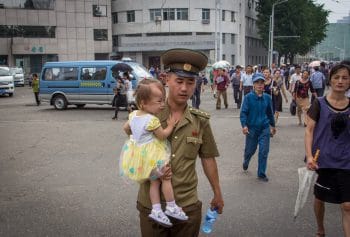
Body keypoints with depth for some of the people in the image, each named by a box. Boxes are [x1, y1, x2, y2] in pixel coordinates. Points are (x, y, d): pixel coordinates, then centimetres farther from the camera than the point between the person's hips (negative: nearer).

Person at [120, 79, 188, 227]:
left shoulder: (133, 114, 2)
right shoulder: (152, 120, -25)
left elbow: (126, 128, 18)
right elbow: (162, 136, -16)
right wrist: (171, 126, -3)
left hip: (139, 154, 9)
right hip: (151, 156, -9)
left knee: (155, 181, 13)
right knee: (166, 179, 5)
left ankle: (156, 210, 11)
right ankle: (171, 207, 13)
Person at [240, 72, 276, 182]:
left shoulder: (267, 98, 1)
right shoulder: (248, 97, -9)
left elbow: (270, 113, 14)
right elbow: (243, 112, -11)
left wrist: (273, 125, 23)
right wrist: (244, 125, -24)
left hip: (264, 128, 2)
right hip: (252, 128, -2)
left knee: (264, 151, -1)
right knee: (250, 149, 13)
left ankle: (261, 174, 12)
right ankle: (246, 161, 47)